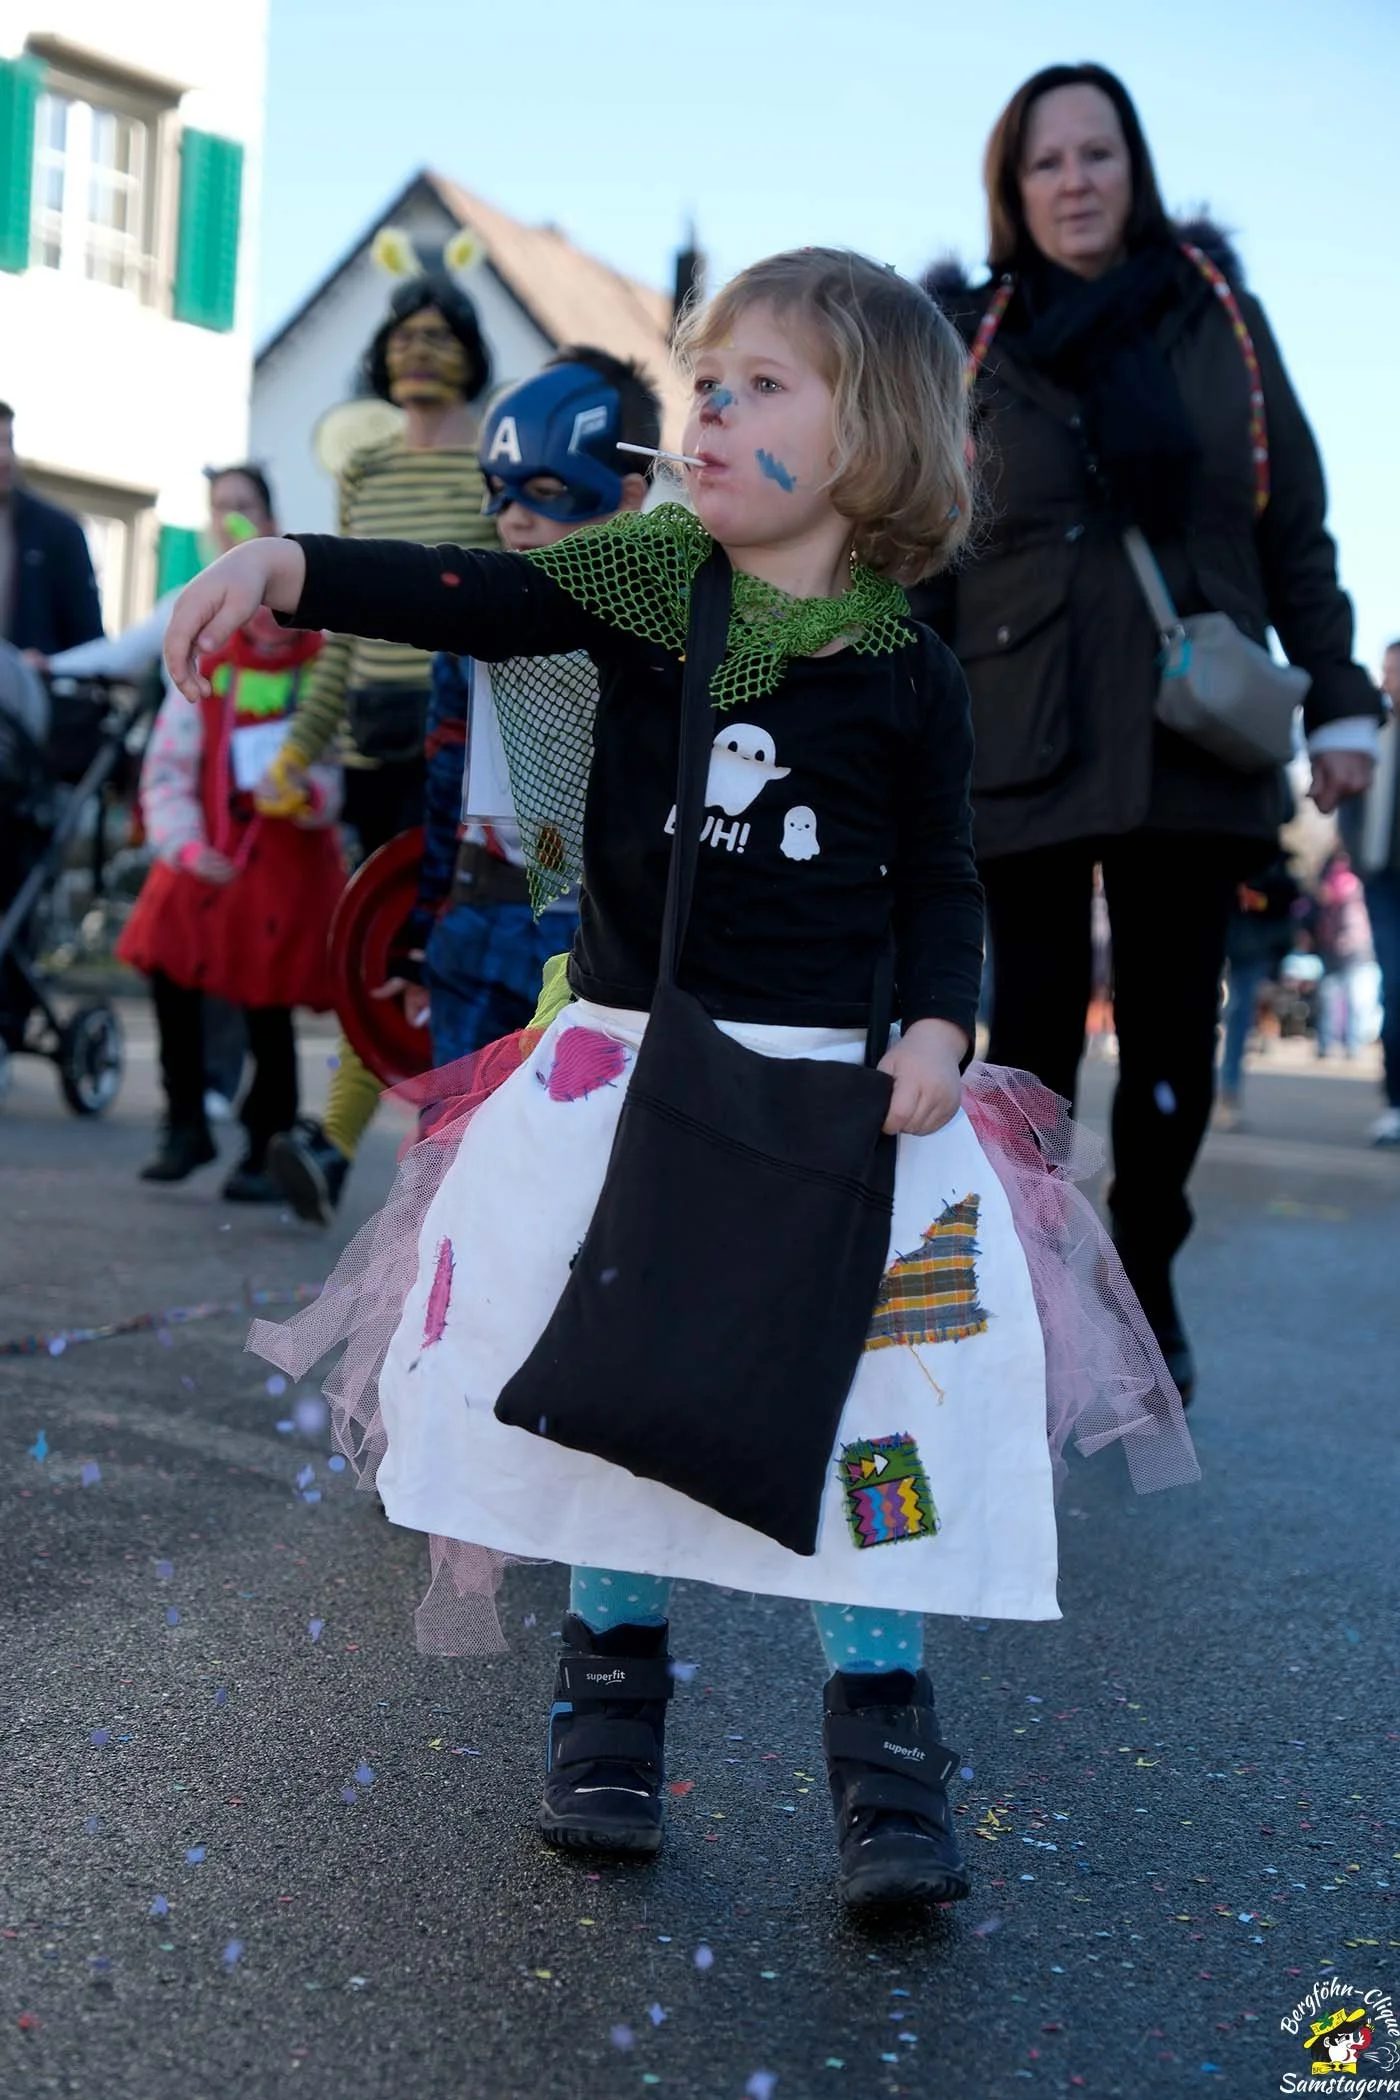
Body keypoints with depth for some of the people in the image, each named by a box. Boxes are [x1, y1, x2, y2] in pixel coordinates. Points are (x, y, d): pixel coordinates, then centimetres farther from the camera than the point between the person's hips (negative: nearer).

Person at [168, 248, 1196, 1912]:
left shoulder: (907, 674, 0)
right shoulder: (643, 577, 3)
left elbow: (938, 881, 5)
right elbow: (465, 599, -9)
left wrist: (936, 1026, -12)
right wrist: (284, 568, -25)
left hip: (836, 1077, -1)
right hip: (625, 1053, 1)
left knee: (877, 1376, -7)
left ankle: (879, 1715, 8)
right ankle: (611, 1669, 22)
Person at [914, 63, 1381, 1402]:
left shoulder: (1219, 314, 7)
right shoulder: (969, 341, 2)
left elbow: (1294, 526, 9)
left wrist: (1338, 699, 5)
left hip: (1195, 742, 2)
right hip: (1027, 747, -2)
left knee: (1173, 1036, 6)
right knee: (1035, 1029, 1)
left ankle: (1145, 1282, 21)